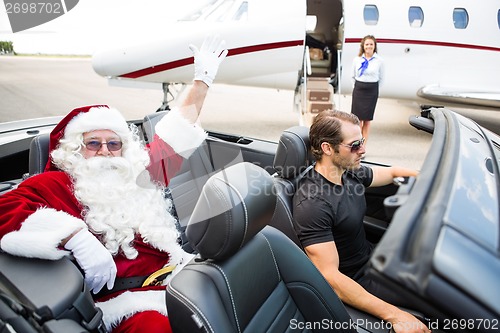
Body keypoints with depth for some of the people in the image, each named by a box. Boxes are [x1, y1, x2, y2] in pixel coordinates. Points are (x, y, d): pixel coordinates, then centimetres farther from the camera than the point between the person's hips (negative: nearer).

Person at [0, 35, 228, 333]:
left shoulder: (140, 171, 18)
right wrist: (76, 237, -24)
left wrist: (203, 79, 28)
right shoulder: (56, 184, 5)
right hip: (127, 296, -5)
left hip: (180, 274, 6)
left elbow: (178, 131, 25)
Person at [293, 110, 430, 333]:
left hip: (370, 258, 8)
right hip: (351, 283, -8)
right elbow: (330, 276, -31)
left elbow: (392, 172, 14)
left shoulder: (350, 172, -5)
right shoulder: (312, 203, -30)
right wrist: (393, 314, -33)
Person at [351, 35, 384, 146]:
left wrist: (371, 86, 9)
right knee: (358, 119, 1)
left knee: (367, 120, 3)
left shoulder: (379, 60, -3)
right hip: (358, 90, 1)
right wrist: (360, 85, 11)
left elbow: (381, 78, 7)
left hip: (372, 91, -1)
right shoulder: (357, 59, 1)